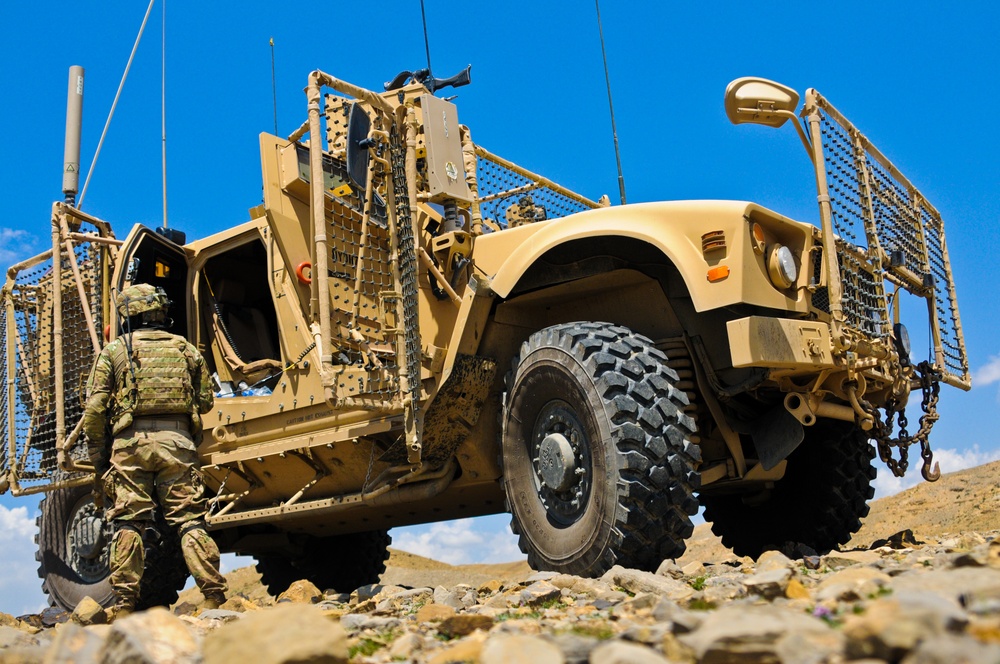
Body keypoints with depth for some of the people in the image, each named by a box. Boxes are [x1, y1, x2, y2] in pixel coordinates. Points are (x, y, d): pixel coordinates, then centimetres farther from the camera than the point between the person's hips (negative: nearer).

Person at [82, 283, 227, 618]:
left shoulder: (113, 351, 10)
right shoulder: (185, 349, 16)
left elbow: (95, 409, 3)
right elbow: (205, 400, 15)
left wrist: (98, 458, 9)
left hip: (131, 441, -1)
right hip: (178, 440, 1)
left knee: (128, 524, 3)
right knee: (190, 520, 2)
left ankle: (124, 606, 2)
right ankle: (214, 597, -2)